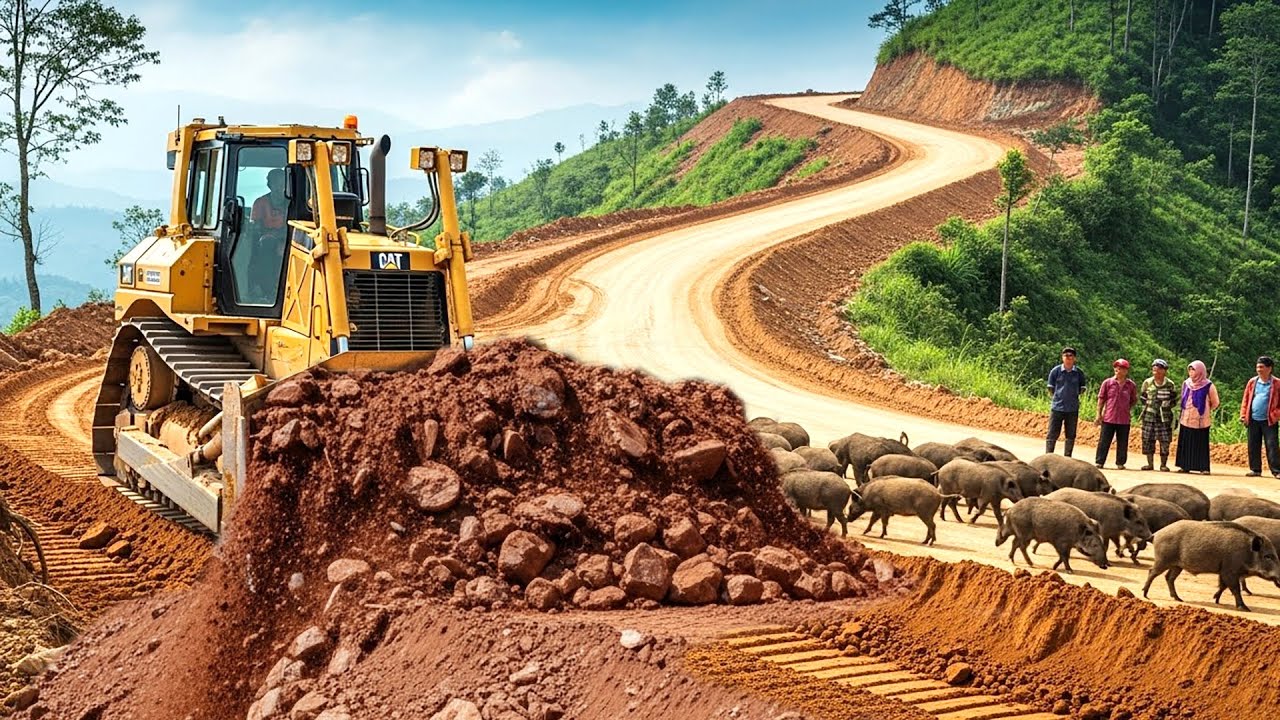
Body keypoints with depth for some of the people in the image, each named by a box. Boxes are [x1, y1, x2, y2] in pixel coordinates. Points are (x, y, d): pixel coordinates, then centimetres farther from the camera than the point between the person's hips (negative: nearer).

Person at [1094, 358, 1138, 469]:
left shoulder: (1131, 385, 3)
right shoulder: (1107, 383, 0)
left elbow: (1134, 400, 17)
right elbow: (1101, 399, 4)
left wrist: (1129, 409, 2)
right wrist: (1099, 415, 2)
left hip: (1124, 419, 1)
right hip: (1108, 418, -1)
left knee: (1122, 443, 6)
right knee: (1104, 441, 1)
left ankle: (1120, 463, 16)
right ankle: (1099, 462, 7)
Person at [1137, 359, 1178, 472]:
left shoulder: (1170, 384, 3)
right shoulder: (1147, 383, 5)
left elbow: (1174, 400, 9)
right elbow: (1142, 398, 12)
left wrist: (1166, 405, -2)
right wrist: (1149, 404, 2)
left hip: (1165, 417, -1)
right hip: (1149, 416, 1)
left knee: (1164, 441, -3)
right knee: (1148, 440, 1)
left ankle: (1163, 464, 6)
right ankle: (1150, 463, 11)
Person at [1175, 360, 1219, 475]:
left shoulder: (1208, 386, -6)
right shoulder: (1186, 384, 8)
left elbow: (1215, 403, 5)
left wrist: (1205, 410, 11)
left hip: (1200, 420, -4)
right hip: (1186, 419, 4)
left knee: (1201, 443, -3)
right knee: (1186, 443, 4)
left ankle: (1204, 467, 0)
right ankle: (1185, 466, 9)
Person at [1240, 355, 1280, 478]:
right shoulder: (1252, 382, 8)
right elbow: (1246, 400, 10)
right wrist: (1243, 415, 2)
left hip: (1269, 421, -4)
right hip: (1253, 420, 4)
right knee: (1253, 446, 7)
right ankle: (1255, 469, 16)